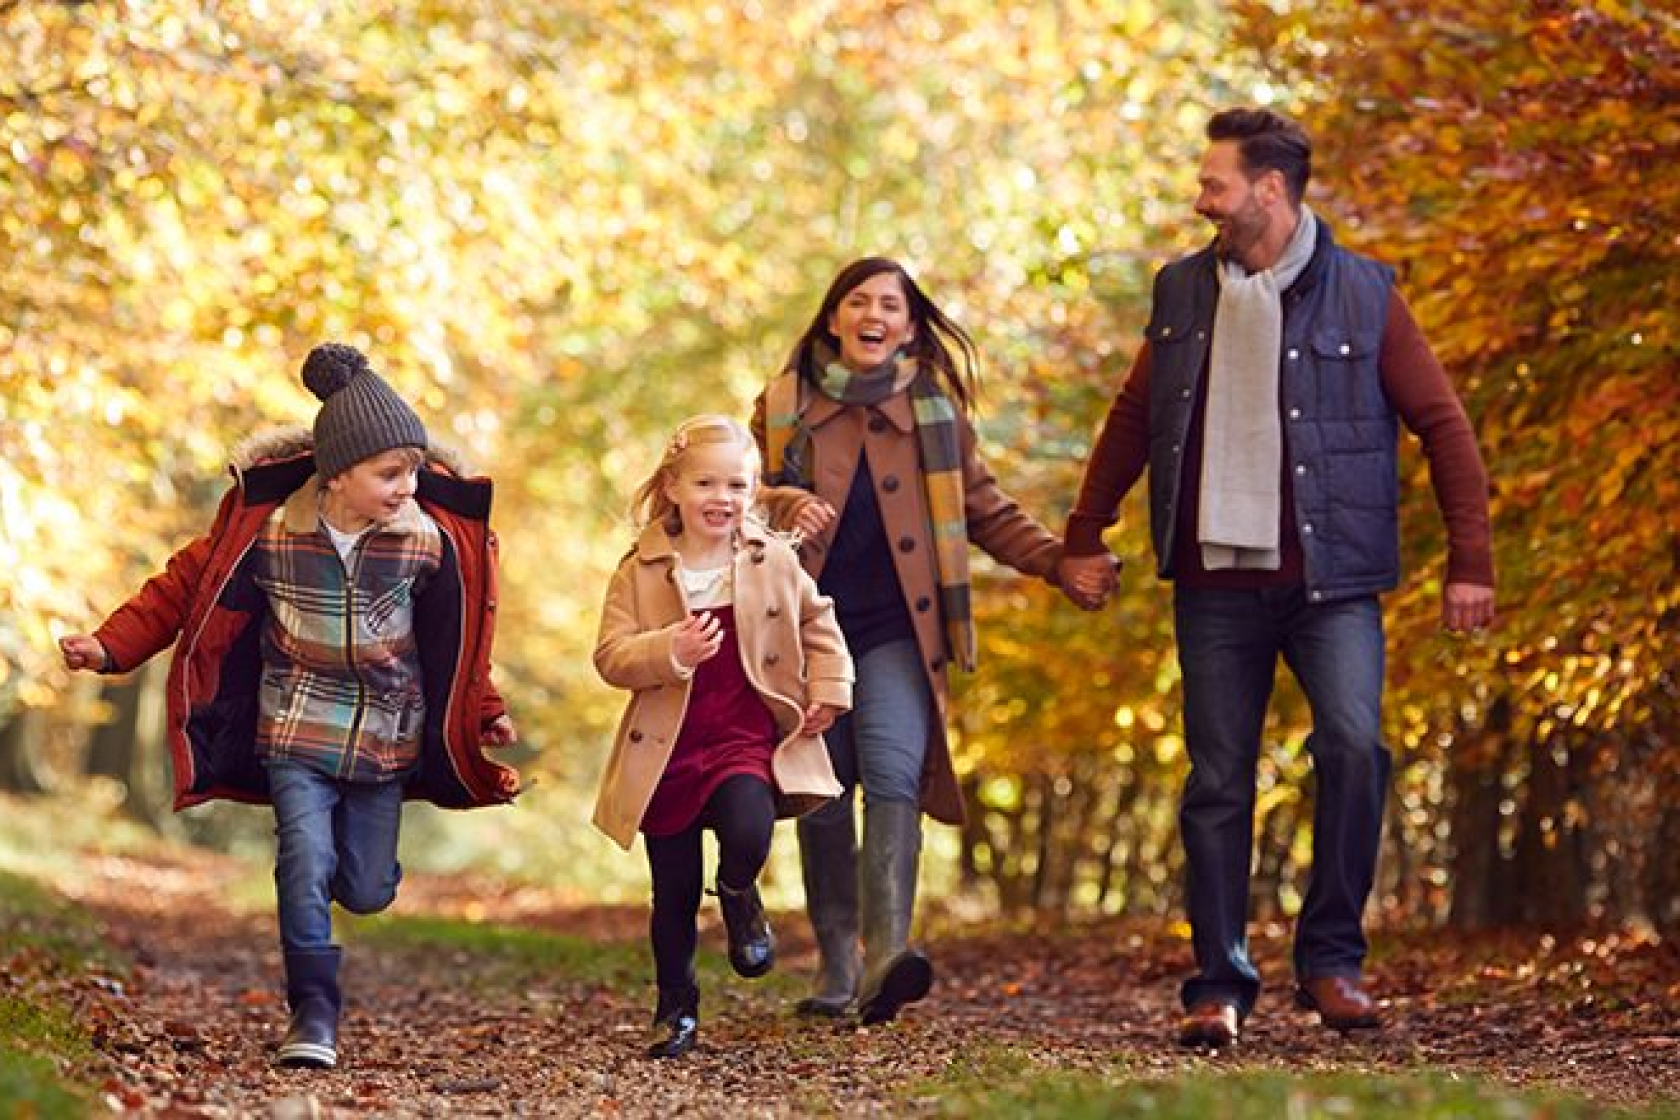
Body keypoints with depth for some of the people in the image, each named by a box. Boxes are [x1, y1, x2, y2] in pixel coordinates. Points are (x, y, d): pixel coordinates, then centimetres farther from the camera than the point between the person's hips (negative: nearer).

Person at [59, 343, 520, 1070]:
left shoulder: (429, 540, -12)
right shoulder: (267, 530, -16)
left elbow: (457, 641, 4)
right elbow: (185, 588, -3)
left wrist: (483, 712, 5)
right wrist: (111, 647, -10)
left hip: (388, 736, 2)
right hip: (297, 729, -1)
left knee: (367, 892, 6)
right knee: (306, 863, -18)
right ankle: (313, 1016, -8)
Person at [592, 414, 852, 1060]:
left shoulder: (774, 561, 1)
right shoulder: (641, 570, -4)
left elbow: (817, 624, 17)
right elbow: (611, 656, -7)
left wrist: (828, 691, 7)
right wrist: (669, 653, -24)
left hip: (748, 738, 0)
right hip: (667, 748, 0)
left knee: (748, 837, -29)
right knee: (673, 893, 6)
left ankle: (739, 898, 7)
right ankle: (675, 1010, 24)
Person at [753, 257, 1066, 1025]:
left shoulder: (935, 406, 9)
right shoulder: (785, 405, 9)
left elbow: (987, 511, 12)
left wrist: (1057, 560, -4)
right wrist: (784, 504, -15)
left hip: (896, 630, -1)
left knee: (894, 775, -19)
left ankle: (885, 959, -32)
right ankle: (837, 968, 15)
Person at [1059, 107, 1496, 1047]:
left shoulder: (1363, 296, -2)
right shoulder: (1183, 292, 10)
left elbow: (1444, 426, 1)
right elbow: (1133, 420, 22)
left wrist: (1470, 563, -2)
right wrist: (1085, 537, 23)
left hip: (1331, 583, -3)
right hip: (1215, 586, 3)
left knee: (1354, 742, -22)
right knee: (1218, 785, 3)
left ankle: (1333, 960, -8)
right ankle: (1220, 985, 12)